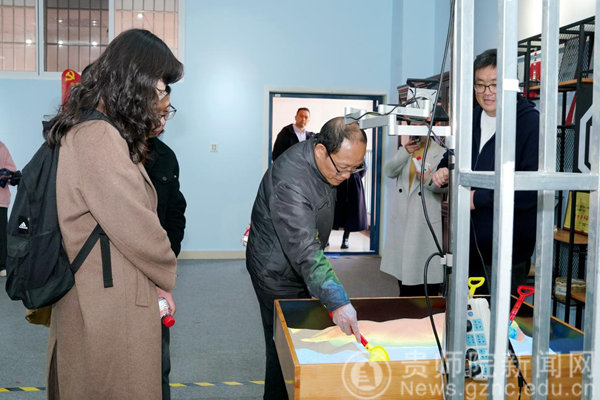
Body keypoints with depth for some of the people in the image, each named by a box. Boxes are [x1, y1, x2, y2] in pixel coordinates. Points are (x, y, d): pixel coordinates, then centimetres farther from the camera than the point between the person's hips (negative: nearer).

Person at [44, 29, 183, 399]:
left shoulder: (79, 130, 11)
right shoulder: (99, 138, -21)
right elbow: (138, 229, -20)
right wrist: (166, 276, -2)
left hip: (89, 298, 10)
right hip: (112, 310, -10)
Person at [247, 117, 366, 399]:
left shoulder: (326, 159, -7)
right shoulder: (290, 182, -36)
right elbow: (304, 250, -43)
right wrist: (337, 301, -49)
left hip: (299, 268, 8)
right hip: (278, 272, -8)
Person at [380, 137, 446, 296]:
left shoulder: (440, 153, -5)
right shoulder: (404, 151, 13)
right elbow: (389, 172, -3)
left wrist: (429, 179, -32)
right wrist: (405, 151, -17)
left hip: (426, 223, -6)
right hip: (402, 221, 6)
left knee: (427, 271, -5)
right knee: (403, 268, 16)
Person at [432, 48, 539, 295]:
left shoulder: (531, 123, -14)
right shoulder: (470, 119, 9)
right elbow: (452, 158, 23)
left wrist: (479, 198, -22)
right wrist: (444, 171, 0)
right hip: (468, 247, 7)